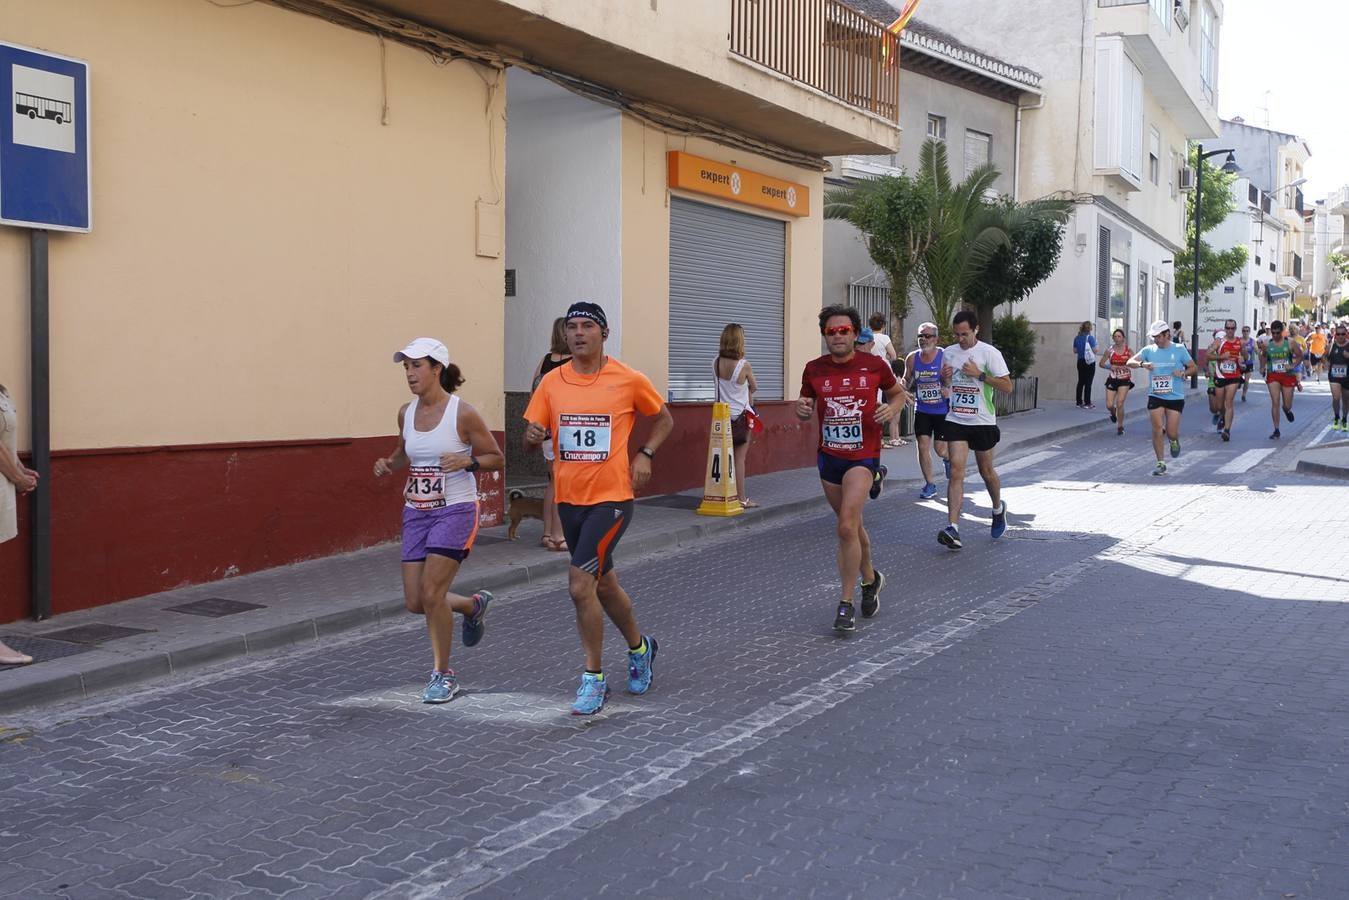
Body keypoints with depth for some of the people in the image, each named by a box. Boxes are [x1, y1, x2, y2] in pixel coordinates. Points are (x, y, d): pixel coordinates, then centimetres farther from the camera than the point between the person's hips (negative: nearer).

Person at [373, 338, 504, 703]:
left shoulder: (463, 413, -12)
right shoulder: (406, 412, 5)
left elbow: (497, 458, -5)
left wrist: (467, 461, -23)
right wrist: (389, 464, 3)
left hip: (455, 510, -6)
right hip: (416, 512, 6)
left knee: (432, 594, -12)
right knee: (414, 602, 5)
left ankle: (443, 674, 8)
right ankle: (473, 606, 35)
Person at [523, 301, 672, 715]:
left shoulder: (629, 380, -6)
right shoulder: (552, 382, 2)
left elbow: (664, 418, 9)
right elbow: (534, 430, 6)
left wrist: (645, 454, -5)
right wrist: (534, 435, -17)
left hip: (612, 497, -5)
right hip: (569, 498, 5)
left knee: (580, 583, -16)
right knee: (604, 583, 18)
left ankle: (593, 677, -1)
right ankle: (640, 647, 44)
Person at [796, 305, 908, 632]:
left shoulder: (874, 365, -4)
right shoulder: (814, 369, 0)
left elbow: (898, 393, 13)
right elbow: (805, 409, 13)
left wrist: (892, 409, -9)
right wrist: (802, 410, -11)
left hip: (863, 457, -4)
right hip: (828, 457, 4)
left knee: (847, 527, -18)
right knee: (852, 525, 19)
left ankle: (846, 603, -8)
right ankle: (870, 578, 44)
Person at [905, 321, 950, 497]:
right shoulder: (912, 358, -1)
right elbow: (907, 383, 12)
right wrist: (904, 386, -10)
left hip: (943, 411, -3)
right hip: (922, 411, 3)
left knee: (941, 450, -1)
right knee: (923, 447, -3)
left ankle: (948, 459, 36)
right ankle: (930, 485, 11)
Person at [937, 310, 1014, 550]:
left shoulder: (989, 353, -9)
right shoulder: (948, 353, 6)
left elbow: (1007, 387, -11)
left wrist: (980, 374, -21)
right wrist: (943, 378, -4)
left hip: (983, 422, -2)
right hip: (956, 421, 2)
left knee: (986, 471, 13)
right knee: (956, 471, -10)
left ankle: (998, 509, 42)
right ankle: (952, 528, -16)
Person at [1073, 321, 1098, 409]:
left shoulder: (1077, 338, 5)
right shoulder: (1090, 337, -13)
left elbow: (1075, 351, 9)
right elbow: (1094, 350, -14)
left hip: (1080, 361, 6)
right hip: (1090, 362, -6)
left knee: (1080, 382, 12)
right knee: (1088, 383, -3)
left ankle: (1079, 402, 13)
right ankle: (1087, 403, -3)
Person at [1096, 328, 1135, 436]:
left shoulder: (1128, 350, -3)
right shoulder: (1109, 350, 0)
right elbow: (1101, 363, 3)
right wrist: (1110, 367, -15)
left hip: (1125, 380, -2)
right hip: (1112, 379, 2)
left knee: (1120, 403, -11)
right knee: (1109, 405, -2)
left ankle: (1120, 426, 8)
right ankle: (1113, 413, 37)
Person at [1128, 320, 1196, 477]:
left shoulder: (1179, 349, 1)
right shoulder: (1149, 350, 4)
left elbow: (1194, 368, 6)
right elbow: (1130, 362, -6)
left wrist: (1183, 373, -14)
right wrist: (1142, 364, -26)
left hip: (1175, 397, -1)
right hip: (1155, 396, 1)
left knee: (1172, 433, -3)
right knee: (1157, 430, -4)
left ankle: (1174, 441, 34)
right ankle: (1160, 463, 8)